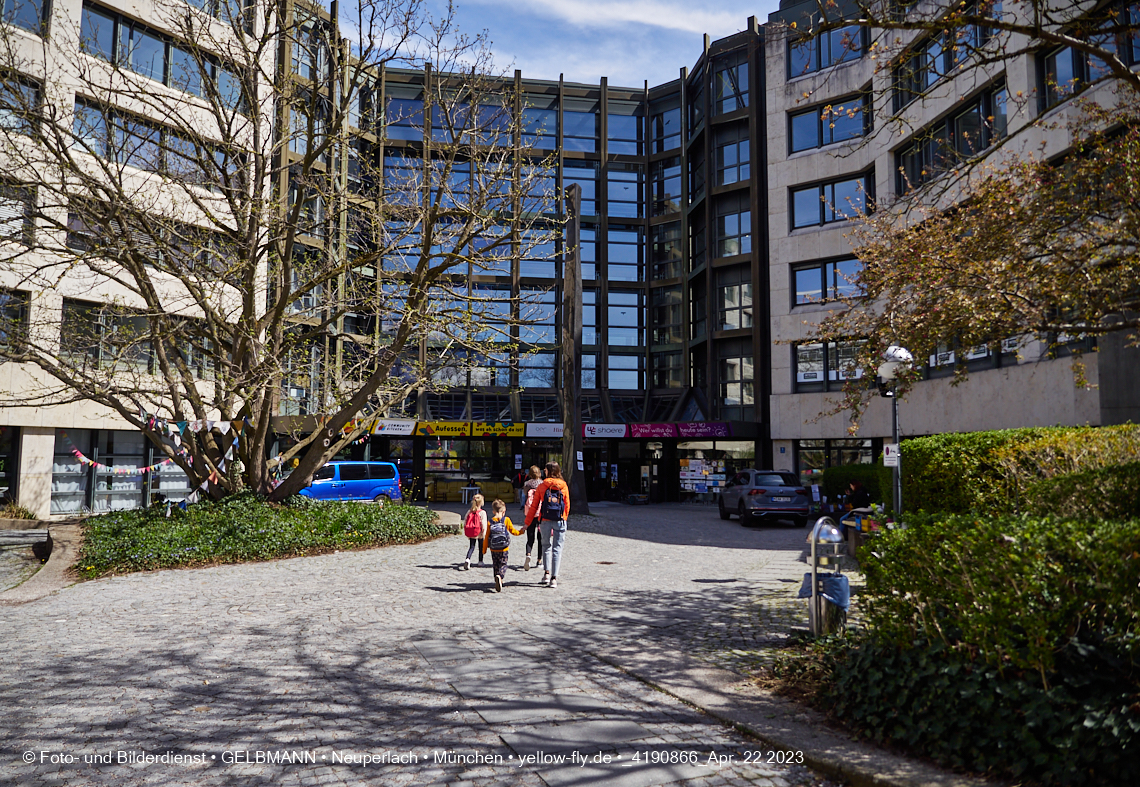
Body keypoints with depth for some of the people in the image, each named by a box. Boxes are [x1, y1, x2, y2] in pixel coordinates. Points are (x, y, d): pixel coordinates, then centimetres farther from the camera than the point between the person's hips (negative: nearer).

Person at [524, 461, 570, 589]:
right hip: (560, 521, 0)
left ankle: (546, 573, 9)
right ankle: (554, 578, -1)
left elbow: (534, 506, 1)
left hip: (545, 520, 0)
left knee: (547, 546, 18)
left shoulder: (542, 486, -2)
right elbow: (567, 505, 6)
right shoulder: (564, 486, 1)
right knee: (557, 548, 4)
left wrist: (527, 523, 8)